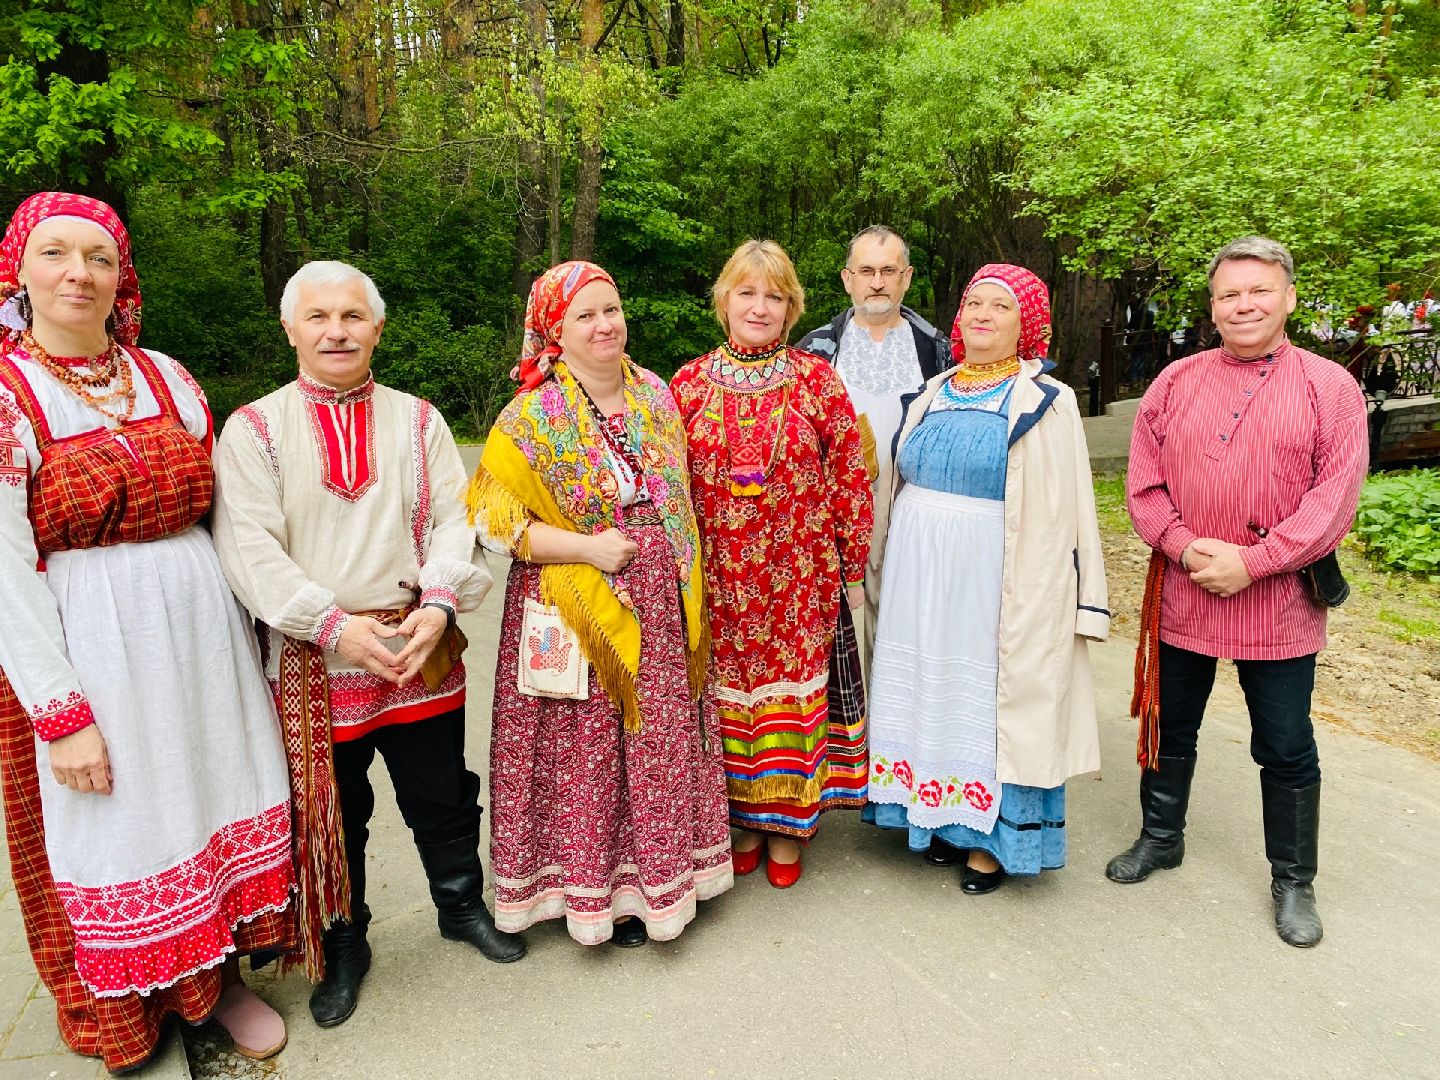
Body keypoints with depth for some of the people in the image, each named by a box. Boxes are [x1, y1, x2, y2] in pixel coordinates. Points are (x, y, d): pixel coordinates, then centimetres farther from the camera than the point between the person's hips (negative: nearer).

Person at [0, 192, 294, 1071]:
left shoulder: (167, 378, 5)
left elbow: (214, 518, 8)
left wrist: (245, 646, 7)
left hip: (201, 633, 4)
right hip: (80, 647, -4)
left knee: (216, 801, 13)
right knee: (118, 833, 9)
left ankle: (221, 977, 35)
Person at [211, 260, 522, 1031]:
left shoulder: (418, 419, 6)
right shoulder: (253, 429, -1)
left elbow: (454, 520, -1)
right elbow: (249, 548, -10)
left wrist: (439, 604, -17)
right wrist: (336, 624, -19)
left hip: (422, 649, 2)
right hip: (313, 660, -1)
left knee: (443, 795, 14)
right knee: (331, 813, 13)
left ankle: (461, 904, 40)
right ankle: (342, 944, 36)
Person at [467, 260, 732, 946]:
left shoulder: (655, 396, 6)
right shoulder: (533, 417, -9)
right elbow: (494, 520, -12)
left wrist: (687, 585, 11)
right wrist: (589, 548, -18)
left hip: (660, 611, 5)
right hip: (576, 615, -4)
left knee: (660, 743, 12)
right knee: (586, 755, 5)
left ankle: (656, 879, 32)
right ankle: (595, 891, 26)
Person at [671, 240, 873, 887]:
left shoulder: (817, 381, -1)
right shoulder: (689, 384, 2)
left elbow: (850, 477, 0)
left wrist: (853, 568, 0)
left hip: (799, 578, -1)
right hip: (718, 580, 1)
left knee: (790, 691, 7)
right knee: (729, 692, 10)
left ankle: (788, 822, 27)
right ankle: (745, 817, 30)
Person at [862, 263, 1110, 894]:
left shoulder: (1048, 401, -5)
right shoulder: (933, 395, 10)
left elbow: (1067, 509, -7)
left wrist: (1078, 603, -9)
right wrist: (894, 560, 16)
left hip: (994, 581, -5)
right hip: (919, 576, 5)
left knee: (989, 699, 5)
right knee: (930, 691, 13)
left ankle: (989, 838, 21)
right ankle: (936, 817, 30)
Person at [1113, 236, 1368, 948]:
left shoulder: (1330, 387, -3)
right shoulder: (1176, 382, 5)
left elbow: (1335, 494, -10)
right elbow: (1143, 481, 1)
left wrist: (1252, 562, -18)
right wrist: (1184, 546, -14)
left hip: (1280, 603, -2)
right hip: (1182, 593, 3)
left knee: (1286, 750, 10)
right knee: (1169, 728, 17)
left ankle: (1293, 881, 30)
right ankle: (1160, 837, 39)